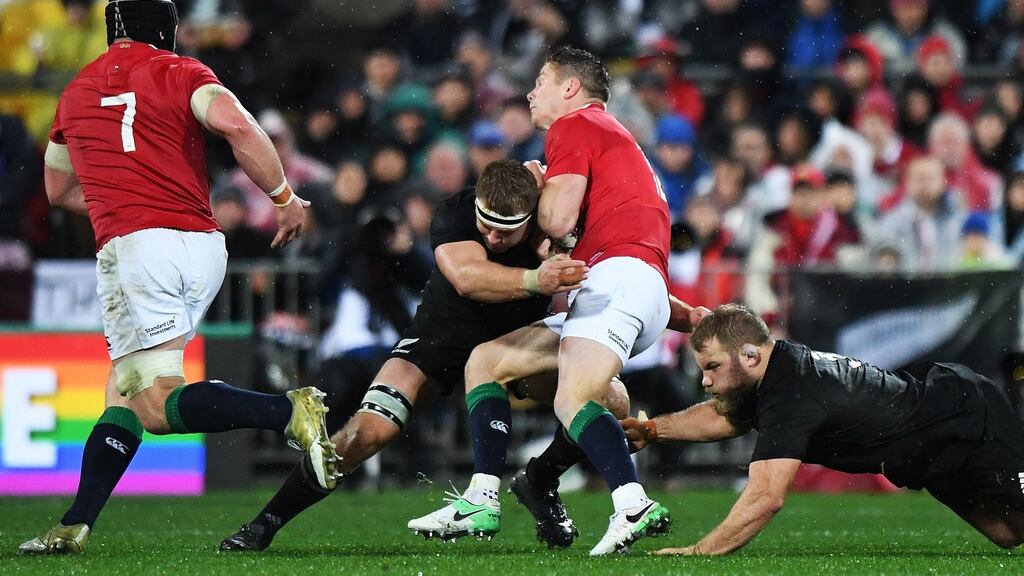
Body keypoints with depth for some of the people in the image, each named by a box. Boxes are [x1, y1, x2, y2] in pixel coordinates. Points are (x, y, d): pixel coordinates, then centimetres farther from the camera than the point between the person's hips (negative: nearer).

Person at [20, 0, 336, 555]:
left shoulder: (76, 93, 18)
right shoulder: (180, 73, 8)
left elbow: (59, 190, 32)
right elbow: (236, 124, -13)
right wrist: (285, 198, -1)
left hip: (134, 246, -2)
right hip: (204, 247, 2)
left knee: (158, 407, -8)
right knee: (124, 393, 12)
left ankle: (290, 411, -28)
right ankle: (75, 525, 4)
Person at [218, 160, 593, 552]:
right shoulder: (454, 214, -28)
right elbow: (466, 277, -46)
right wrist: (534, 280, -59)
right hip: (445, 329, -2)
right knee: (369, 430, -19)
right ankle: (266, 523, -9)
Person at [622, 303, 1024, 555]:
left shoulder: (790, 396, -32)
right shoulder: (783, 365, -4)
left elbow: (766, 496, -41)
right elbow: (724, 416, 17)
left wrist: (698, 552, -39)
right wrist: (652, 429, 5)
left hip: (972, 426, -9)